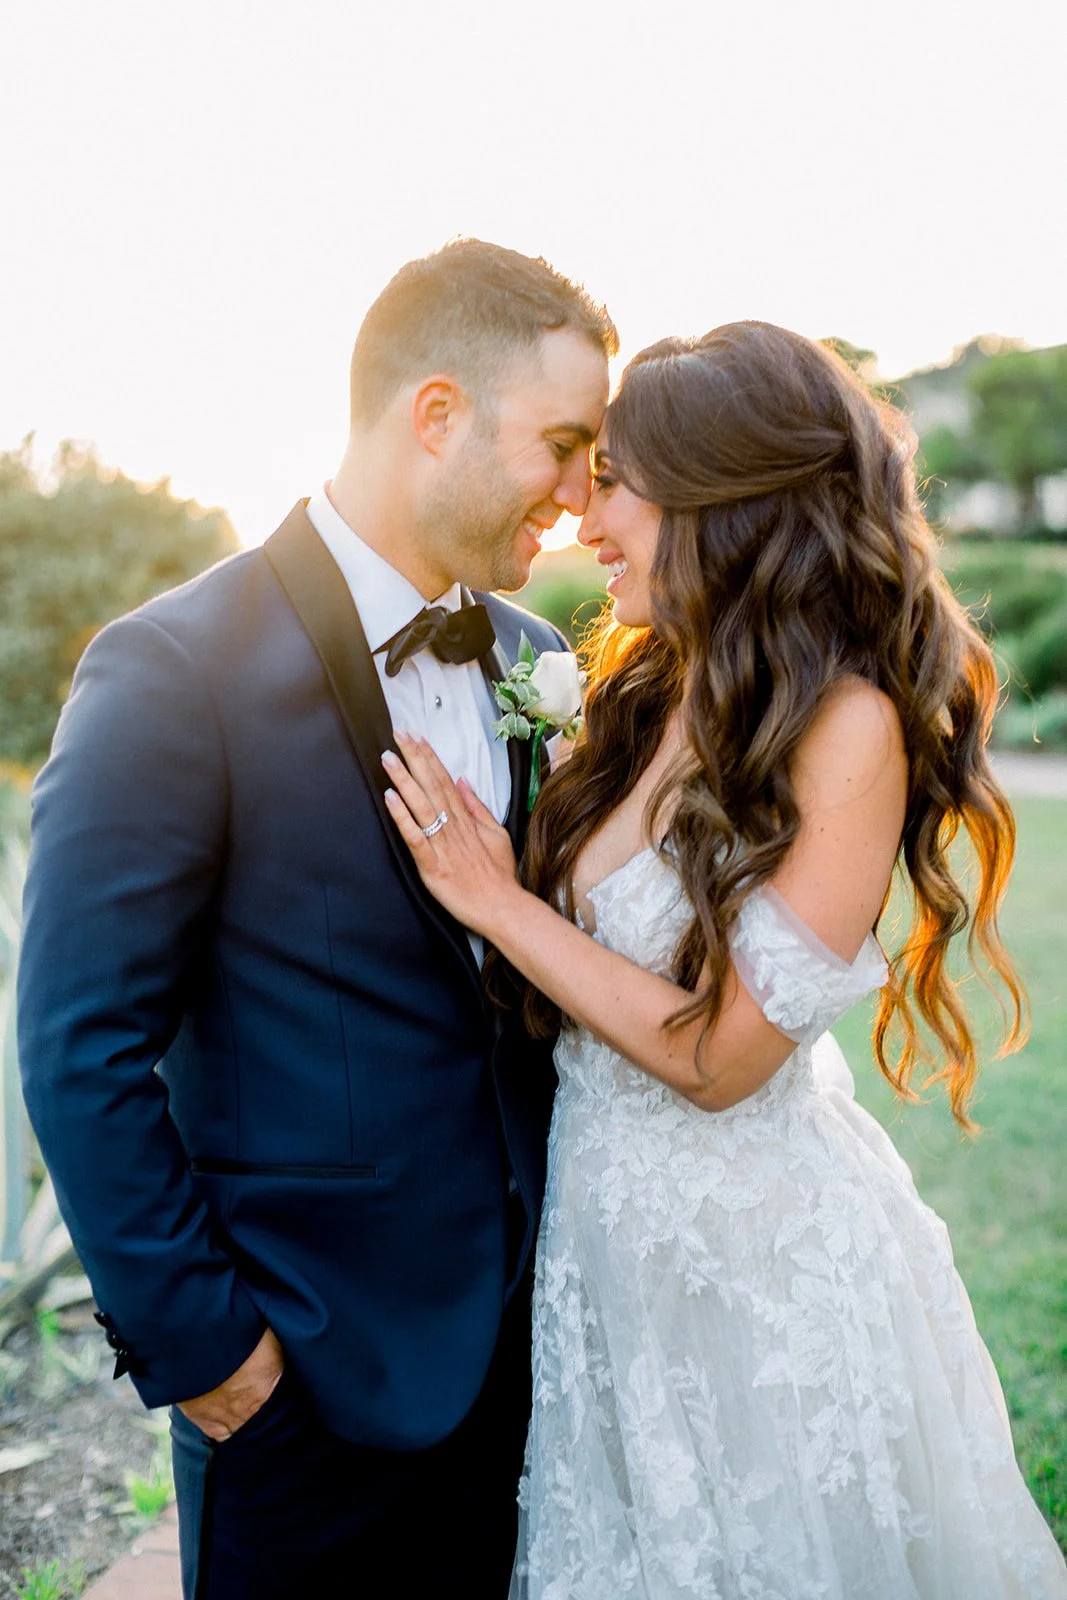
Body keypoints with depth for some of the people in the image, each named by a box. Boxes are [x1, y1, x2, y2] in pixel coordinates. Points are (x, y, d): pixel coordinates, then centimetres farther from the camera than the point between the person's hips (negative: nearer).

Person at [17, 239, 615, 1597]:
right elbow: (81, 1049, -17)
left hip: (516, 1326, 6)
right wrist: (193, 1336, -12)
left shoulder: (532, 663, 1)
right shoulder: (173, 671, -19)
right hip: (302, 1369, -5)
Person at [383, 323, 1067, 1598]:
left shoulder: (847, 726, -22)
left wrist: (497, 903, -19)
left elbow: (722, 1054, -22)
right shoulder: (647, 695, 0)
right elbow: (581, 931, 3)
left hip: (756, 1246, -6)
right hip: (598, 1212, 7)